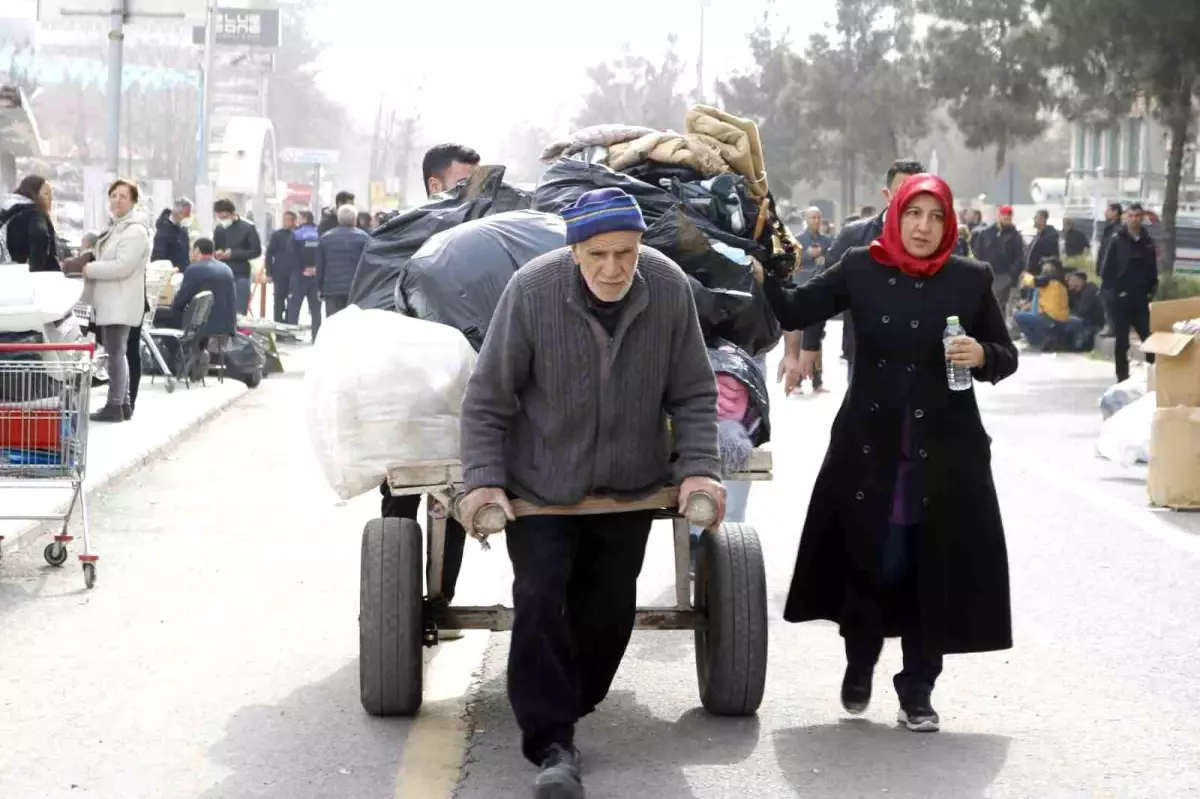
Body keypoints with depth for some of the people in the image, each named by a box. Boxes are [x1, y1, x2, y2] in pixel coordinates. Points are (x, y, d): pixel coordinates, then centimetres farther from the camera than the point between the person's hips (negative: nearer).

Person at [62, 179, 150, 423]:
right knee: (117, 353, 13)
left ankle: (114, 406, -9)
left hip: (121, 303, -11)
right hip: (111, 301, 11)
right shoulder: (116, 228, 20)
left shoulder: (135, 231, -14)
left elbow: (123, 266, -23)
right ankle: (123, 404, 18)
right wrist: (85, 262, 9)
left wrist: (88, 269, -14)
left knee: (116, 353, -10)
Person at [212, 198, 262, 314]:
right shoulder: (219, 229, 9)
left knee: (239, 313, -3)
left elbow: (256, 251, -6)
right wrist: (216, 253, -5)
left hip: (240, 276, -4)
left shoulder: (248, 228, -4)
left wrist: (233, 254, -14)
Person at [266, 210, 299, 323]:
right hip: (280, 274, -1)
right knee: (279, 300, 4)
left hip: (295, 275, 1)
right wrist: (269, 273, -4)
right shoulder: (277, 235, 3)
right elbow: (269, 254, 2)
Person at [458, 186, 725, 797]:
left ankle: (563, 708, 34)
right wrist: (483, 479, -16)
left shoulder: (670, 288, -15)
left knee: (608, 609, 12)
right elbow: (488, 398, -12)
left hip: (630, 486, 3)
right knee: (540, 603, -11)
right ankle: (552, 746, -8)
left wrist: (699, 466, -12)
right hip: (540, 485, -3)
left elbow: (693, 393, -3)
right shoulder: (531, 290, -22)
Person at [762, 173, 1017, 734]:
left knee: (931, 571, 3)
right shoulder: (860, 269, 3)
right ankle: (859, 667, 32)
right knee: (868, 564, 6)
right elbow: (794, 311, -3)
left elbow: (1007, 356, 8)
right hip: (869, 449, 0)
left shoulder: (971, 279, 2)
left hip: (944, 453, 0)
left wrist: (982, 356, -14)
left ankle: (917, 692, 17)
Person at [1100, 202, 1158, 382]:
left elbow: (1153, 270, 13)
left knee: (1149, 338, -1)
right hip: (1121, 299, -3)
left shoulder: (1148, 242, 8)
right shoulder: (1117, 241, -3)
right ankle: (1122, 377, 10)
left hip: (1141, 299, 3)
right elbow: (1106, 270, -5)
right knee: (1122, 341, 3)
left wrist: (1151, 291, 1)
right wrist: (1114, 291, -10)